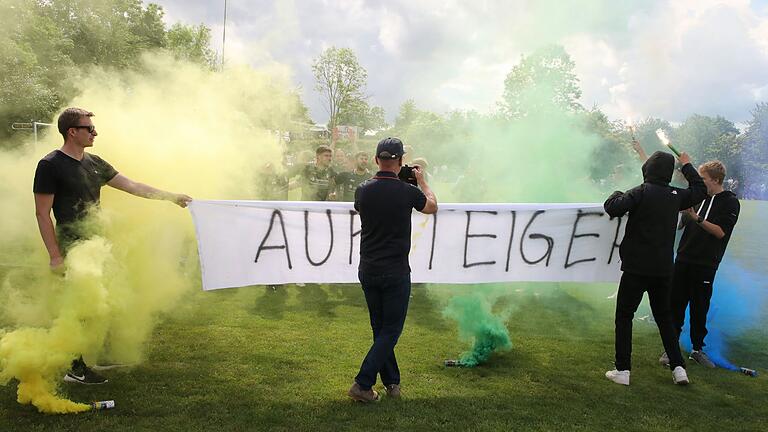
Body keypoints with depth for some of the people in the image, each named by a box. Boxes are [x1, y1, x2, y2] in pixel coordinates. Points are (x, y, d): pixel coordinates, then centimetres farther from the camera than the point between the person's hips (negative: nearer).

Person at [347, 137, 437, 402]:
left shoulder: (363, 191, -4)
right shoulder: (407, 192, -13)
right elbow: (432, 206, 9)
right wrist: (422, 181, 25)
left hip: (367, 271, 4)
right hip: (396, 272, -4)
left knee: (380, 328, 17)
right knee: (391, 330, 6)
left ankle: (392, 382, 25)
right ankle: (362, 384, -1)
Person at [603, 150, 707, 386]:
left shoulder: (641, 192, -13)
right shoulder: (676, 195, 4)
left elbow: (612, 208, -22)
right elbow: (700, 190, 24)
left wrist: (617, 194, 0)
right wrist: (687, 166, 34)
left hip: (636, 269, -5)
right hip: (663, 269, 5)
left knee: (624, 316, 3)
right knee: (664, 316, 18)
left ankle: (622, 370, 1)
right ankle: (678, 367, 15)